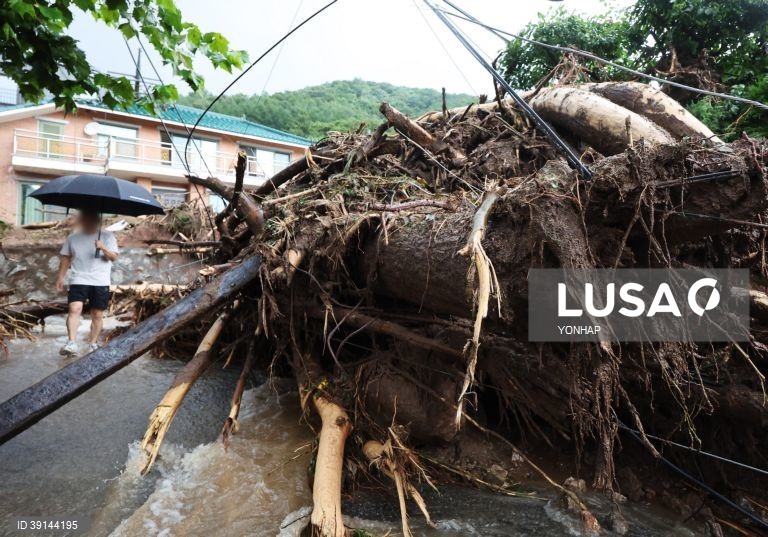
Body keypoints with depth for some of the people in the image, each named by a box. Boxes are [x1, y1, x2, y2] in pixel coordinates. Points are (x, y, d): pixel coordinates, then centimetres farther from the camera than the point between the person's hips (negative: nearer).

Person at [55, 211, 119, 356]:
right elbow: (66, 258, 15)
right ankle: (71, 343, -19)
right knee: (74, 309, -18)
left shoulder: (107, 237, 2)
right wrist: (60, 277, 11)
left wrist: (103, 248, -27)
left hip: (101, 282, -1)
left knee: (97, 314, 5)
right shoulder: (72, 238, 9)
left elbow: (114, 257, -8)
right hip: (79, 280, 1)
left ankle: (93, 345, 19)